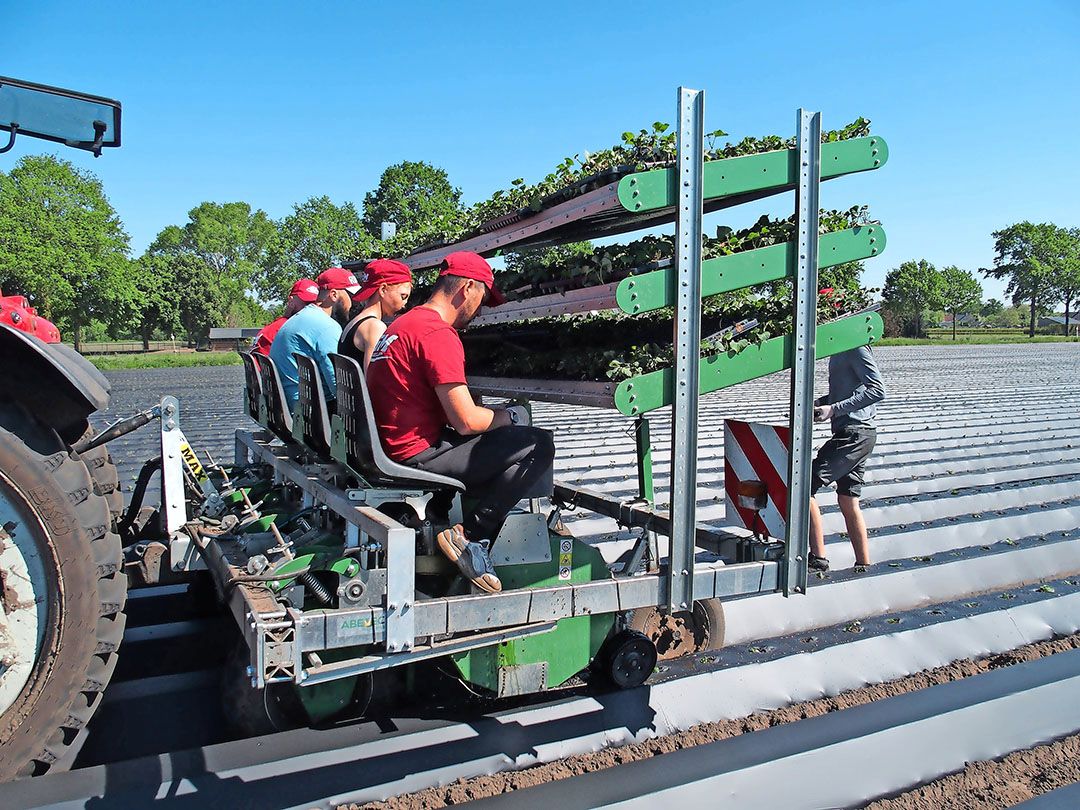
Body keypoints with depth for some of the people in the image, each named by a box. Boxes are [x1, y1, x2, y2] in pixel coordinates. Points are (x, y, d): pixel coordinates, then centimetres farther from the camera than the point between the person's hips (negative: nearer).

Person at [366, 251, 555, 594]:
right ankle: (470, 535, -7)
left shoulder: (404, 324, 15)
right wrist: (508, 416, -1)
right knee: (539, 445, -12)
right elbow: (467, 421, -21)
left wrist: (497, 414, 14)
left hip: (393, 447, 11)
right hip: (420, 456, -11)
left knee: (511, 435, 24)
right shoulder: (438, 334, -18)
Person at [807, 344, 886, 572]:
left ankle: (818, 558, -5)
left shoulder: (855, 348, -13)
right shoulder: (839, 350, 15)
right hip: (854, 434, 10)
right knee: (848, 501, 13)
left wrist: (834, 409, -23)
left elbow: (878, 390, -20)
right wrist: (817, 403, 8)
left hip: (854, 433, -10)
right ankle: (863, 565, 19)